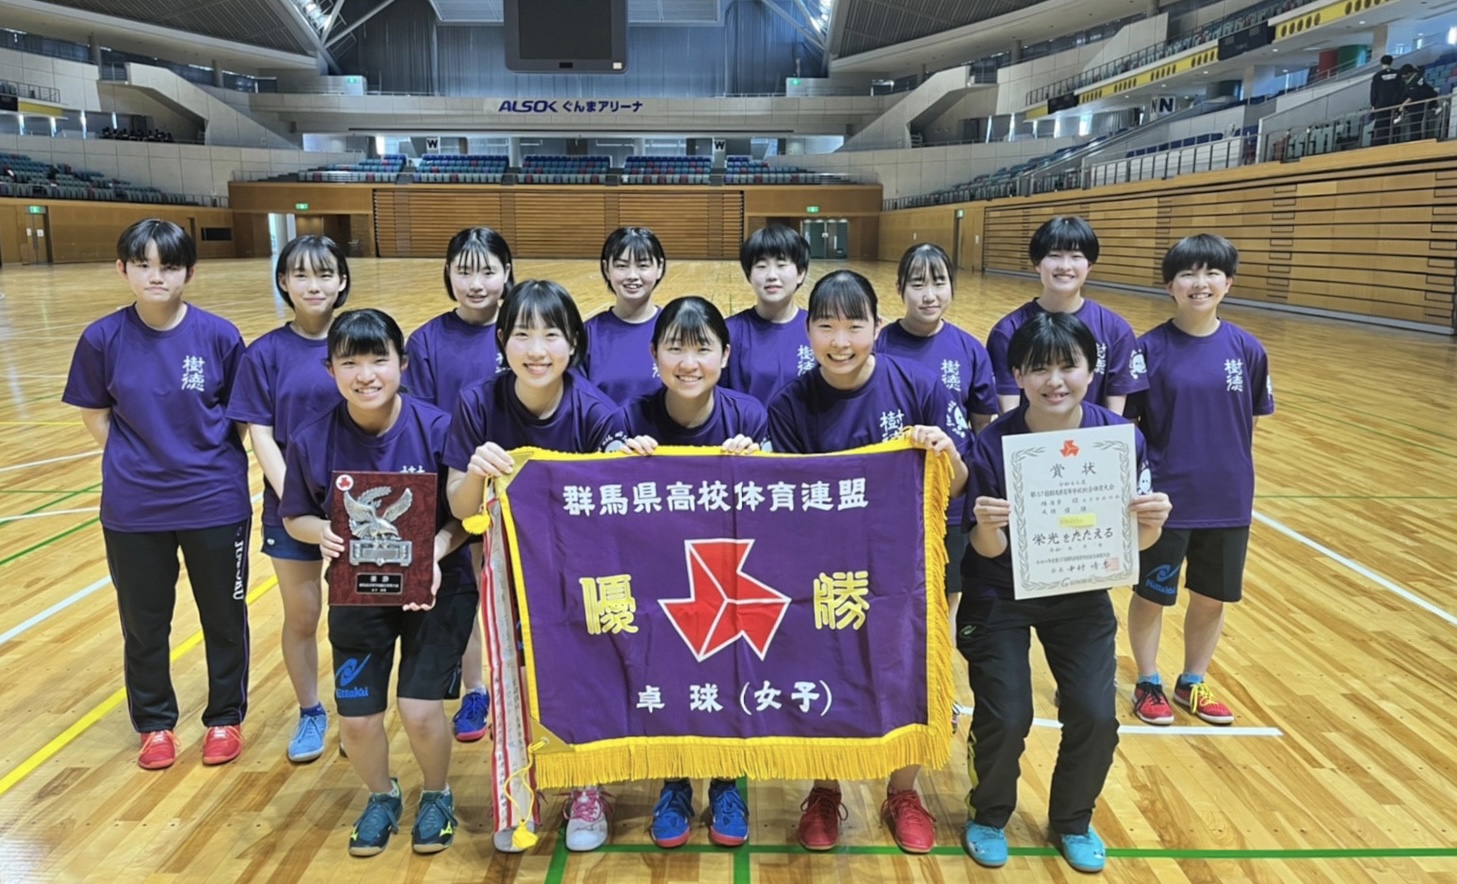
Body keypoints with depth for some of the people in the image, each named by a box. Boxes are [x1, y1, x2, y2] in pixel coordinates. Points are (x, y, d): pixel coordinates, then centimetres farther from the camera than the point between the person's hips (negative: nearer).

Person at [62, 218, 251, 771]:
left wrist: (209, 463, -2)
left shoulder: (218, 336, -10)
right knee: (143, 622, 15)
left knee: (224, 617, 12)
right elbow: (95, 416, 5)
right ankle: (154, 723, 35)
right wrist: (134, 464, -3)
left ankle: (225, 718, 32)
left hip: (216, 501, -1)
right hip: (132, 508, 2)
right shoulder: (103, 339, -5)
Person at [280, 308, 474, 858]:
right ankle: (382, 796, 39)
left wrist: (436, 551, -27)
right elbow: (295, 517, 1)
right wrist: (322, 534, -21)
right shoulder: (312, 441, -12)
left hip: (436, 587, -2)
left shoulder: (437, 429, -18)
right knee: (356, 719, 5)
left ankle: (436, 796, 27)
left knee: (420, 710, -7)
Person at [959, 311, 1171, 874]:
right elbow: (988, 550, -17)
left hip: (1081, 596, 3)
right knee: (1005, 717, -9)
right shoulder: (993, 444, -22)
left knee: (1095, 715, -3)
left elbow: (1134, 540, -7)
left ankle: (1073, 822, 27)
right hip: (1000, 597, -2)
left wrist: (1152, 523, -30)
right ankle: (989, 816, 23)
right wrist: (988, 526, -40)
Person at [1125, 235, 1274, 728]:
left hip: (1228, 500, 3)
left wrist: (1233, 474, 5)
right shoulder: (1150, 348, -10)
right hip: (1164, 499, -3)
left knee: (1213, 598, 14)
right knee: (1151, 594, 10)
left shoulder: (1247, 349, -2)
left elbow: (1251, 421, 7)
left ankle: (1192, 684, 35)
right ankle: (1148, 684, 31)